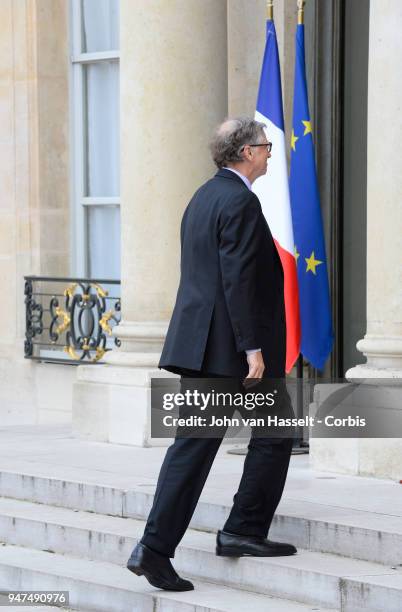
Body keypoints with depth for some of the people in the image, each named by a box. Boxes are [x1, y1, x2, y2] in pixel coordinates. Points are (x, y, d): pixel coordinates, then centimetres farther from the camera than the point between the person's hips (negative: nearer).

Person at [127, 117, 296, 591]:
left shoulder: (203, 197, 17)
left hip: (199, 340, 9)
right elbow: (239, 280, -20)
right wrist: (252, 348, -20)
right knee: (275, 432, 8)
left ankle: (155, 549, -1)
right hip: (232, 343, -9)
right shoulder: (240, 201, -13)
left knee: (193, 445, 5)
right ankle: (243, 530, 9)